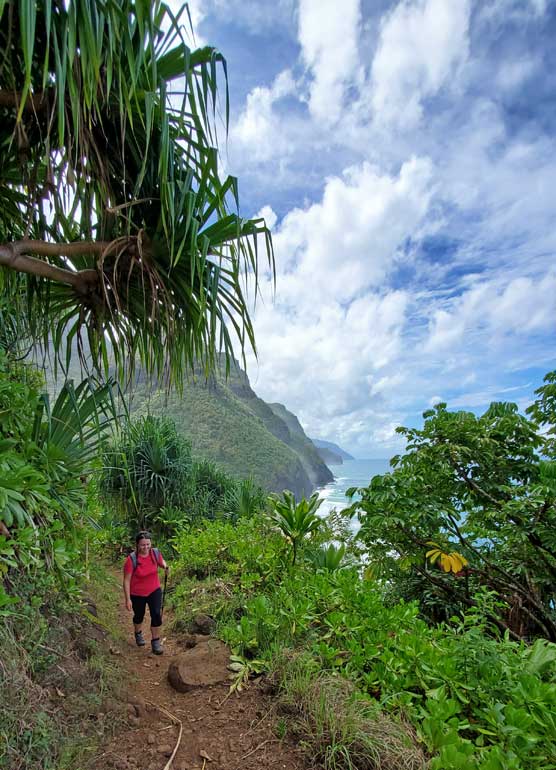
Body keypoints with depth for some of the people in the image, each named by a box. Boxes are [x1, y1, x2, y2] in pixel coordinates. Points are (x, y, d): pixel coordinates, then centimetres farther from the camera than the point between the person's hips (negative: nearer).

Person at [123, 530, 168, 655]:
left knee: (156, 615, -8)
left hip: (154, 591, 2)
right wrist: (128, 599, -18)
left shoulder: (156, 553, -17)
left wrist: (165, 566, -17)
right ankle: (138, 633, 53)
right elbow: (126, 580, -19)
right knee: (139, 616, 21)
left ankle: (155, 641, 14)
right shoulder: (131, 559, -27)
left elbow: (161, 561, 6)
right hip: (137, 594, -1)